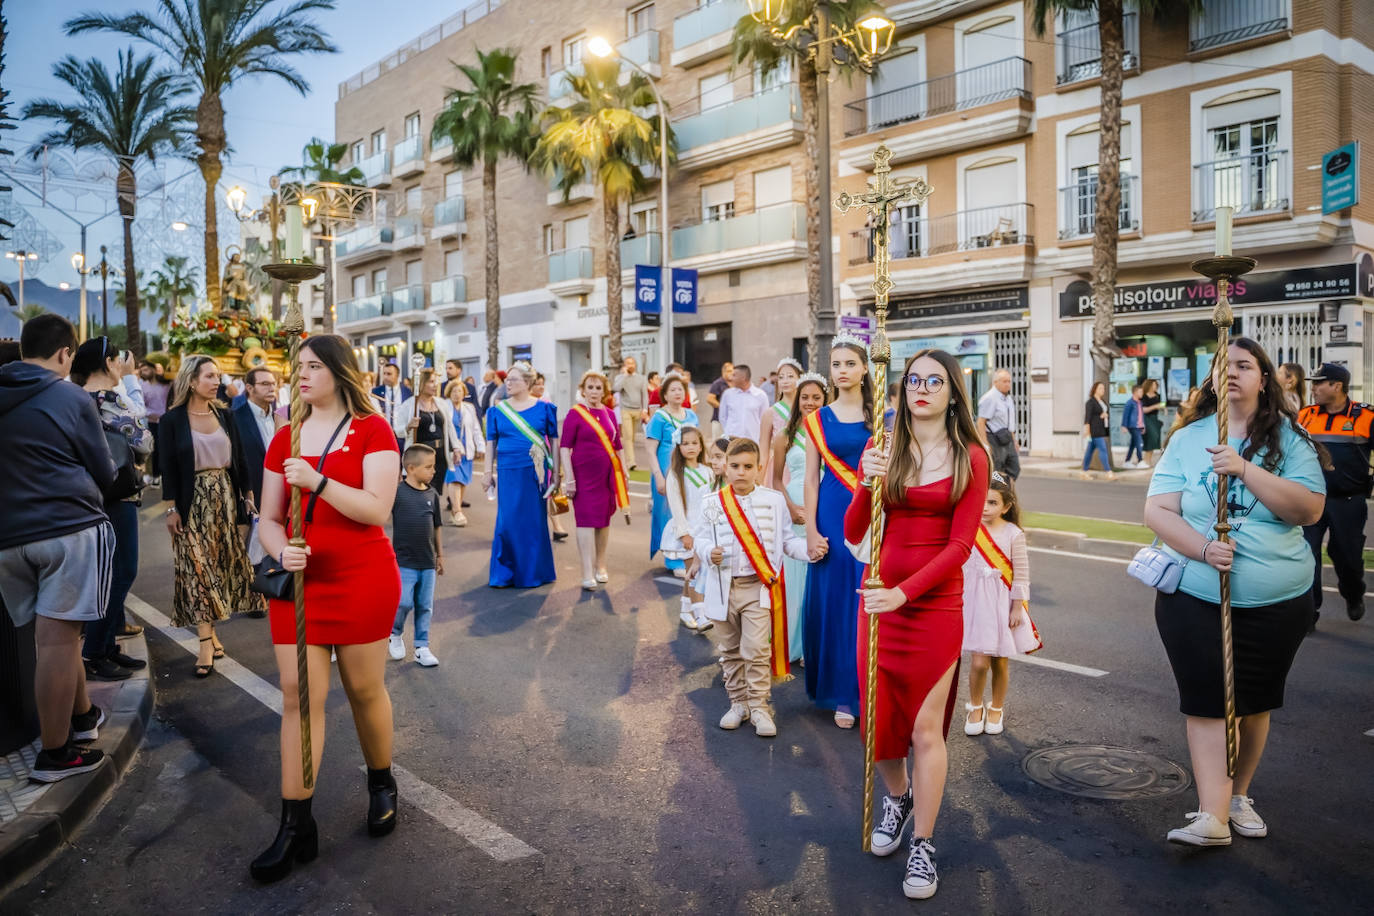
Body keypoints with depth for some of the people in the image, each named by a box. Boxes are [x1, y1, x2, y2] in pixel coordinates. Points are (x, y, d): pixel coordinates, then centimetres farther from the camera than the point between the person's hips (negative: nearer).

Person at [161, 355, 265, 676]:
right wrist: (171, 508, -8)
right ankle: (207, 642, -4)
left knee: (222, 563, 5)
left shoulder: (224, 414, 7)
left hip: (225, 496, 4)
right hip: (193, 500, -4)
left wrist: (247, 493, 7)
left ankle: (209, 630, 17)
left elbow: (238, 457, 9)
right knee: (198, 567, -5)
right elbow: (168, 467, -4)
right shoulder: (173, 419, -3)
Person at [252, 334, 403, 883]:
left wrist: (316, 480, -22)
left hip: (363, 581, -3)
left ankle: (381, 785, 33)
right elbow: (269, 519, 8)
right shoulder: (285, 439, 9)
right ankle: (296, 826, 8)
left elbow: (377, 509, -16)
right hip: (299, 580, 4)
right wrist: (280, 552, -12)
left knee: (365, 689, 8)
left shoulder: (372, 430, -5)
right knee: (298, 693, 0)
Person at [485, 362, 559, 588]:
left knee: (534, 522, 4)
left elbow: (554, 441, 4)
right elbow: (491, 442, 10)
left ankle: (532, 572, 18)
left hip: (535, 472, -1)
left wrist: (555, 473, 1)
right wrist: (489, 472, 6)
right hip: (507, 472, 1)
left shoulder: (544, 408, 1)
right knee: (507, 522, 1)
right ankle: (504, 573, 15)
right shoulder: (497, 410, 6)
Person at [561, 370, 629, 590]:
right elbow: (565, 447, -7)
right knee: (587, 519, -7)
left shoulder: (609, 414, 8)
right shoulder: (575, 414, -5)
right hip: (584, 474, -4)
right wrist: (569, 477, -13)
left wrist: (624, 472, 12)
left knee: (604, 519, 12)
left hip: (608, 474, 5)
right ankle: (587, 574, -7)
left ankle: (600, 566, 26)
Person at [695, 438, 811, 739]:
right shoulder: (713, 504, 3)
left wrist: (809, 548, -10)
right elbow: (700, 538, 8)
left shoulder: (774, 500, 3)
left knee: (756, 650, -9)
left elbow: (786, 540, 6)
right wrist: (709, 553, -13)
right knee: (729, 650, 12)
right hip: (724, 588, 2)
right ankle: (738, 702, 27)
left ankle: (759, 705, 7)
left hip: (758, 588, -2)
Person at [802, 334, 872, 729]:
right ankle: (842, 695, 16)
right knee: (835, 602, 4)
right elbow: (812, 478, 4)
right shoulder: (819, 420, 6)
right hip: (834, 516, 1)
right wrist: (811, 531, -2)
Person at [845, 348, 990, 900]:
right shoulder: (883, 450, 3)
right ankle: (897, 798, 41)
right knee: (880, 720, 11)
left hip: (936, 605, -2)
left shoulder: (970, 457, -3)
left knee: (926, 729, 0)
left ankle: (922, 846, 19)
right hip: (879, 600, 3)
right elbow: (852, 534, -1)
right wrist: (867, 486, -20)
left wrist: (904, 591, -20)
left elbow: (960, 544, -9)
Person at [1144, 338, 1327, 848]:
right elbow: (1157, 510, -6)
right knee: (1209, 701, -4)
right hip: (1196, 598, -1)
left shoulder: (1289, 441, -1)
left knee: (1255, 701, 14)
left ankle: (1239, 795, 33)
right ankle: (1213, 816, 0)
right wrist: (1203, 549, -21)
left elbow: (1309, 508, -13)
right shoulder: (1187, 438, -1)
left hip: (1277, 602, 1)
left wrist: (1246, 469, -22)